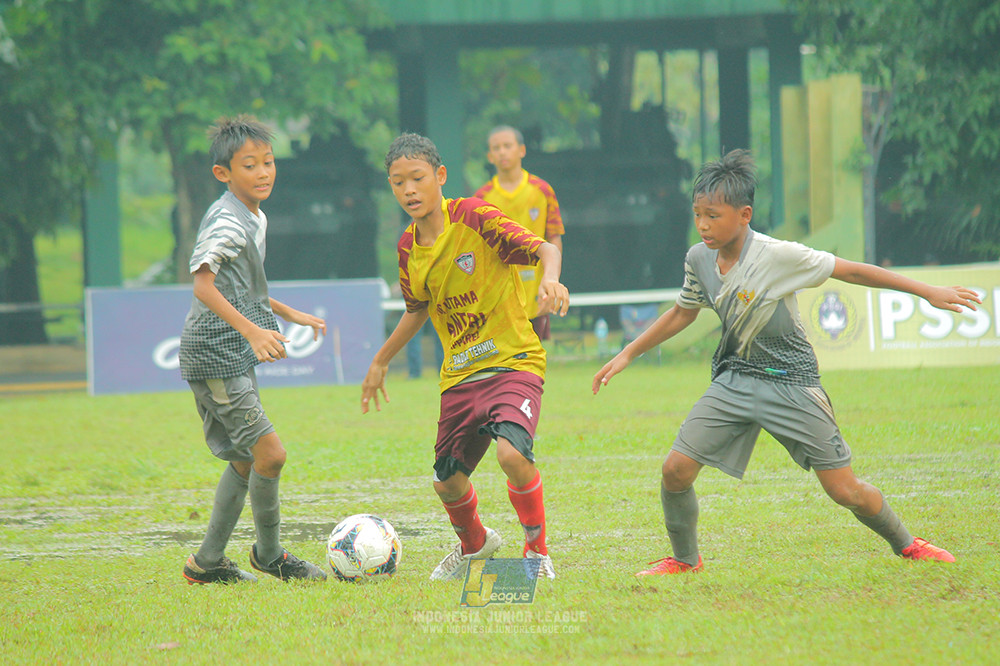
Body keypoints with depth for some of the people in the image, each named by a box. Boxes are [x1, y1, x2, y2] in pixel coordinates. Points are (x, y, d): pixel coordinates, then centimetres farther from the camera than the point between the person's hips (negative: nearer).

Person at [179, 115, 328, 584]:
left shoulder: (254, 219, 15)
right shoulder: (226, 222, -16)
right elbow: (203, 286, -27)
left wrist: (289, 314, 28)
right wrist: (251, 330, -36)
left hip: (235, 358, 10)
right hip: (214, 355, -10)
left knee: (244, 461, 14)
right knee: (270, 453, -12)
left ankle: (207, 562, 21)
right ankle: (269, 554, 4)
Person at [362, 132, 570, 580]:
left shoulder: (473, 217, -12)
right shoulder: (409, 249, 7)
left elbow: (545, 249, -17)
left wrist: (549, 279, -38)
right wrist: (381, 361, 30)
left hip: (513, 361, -6)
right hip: (459, 374, 6)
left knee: (512, 453, -30)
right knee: (447, 481, 9)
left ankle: (537, 551, -7)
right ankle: (473, 544, 44)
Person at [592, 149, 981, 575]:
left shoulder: (777, 256, -21)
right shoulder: (698, 259, -4)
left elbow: (849, 271, -12)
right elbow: (682, 313, 16)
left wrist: (927, 292, -8)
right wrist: (627, 355, 17)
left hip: (790, 381, -4)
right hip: (734, 378, 4)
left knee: (845, 491, -4)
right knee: (676, 469, -9)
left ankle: (905, 544, 23)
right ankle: (684, 559, 15)